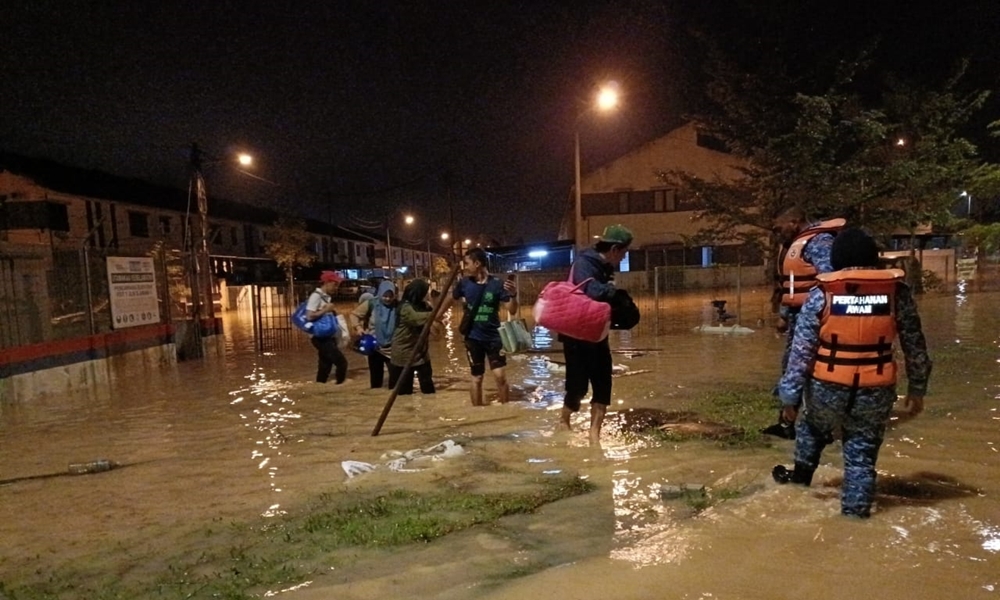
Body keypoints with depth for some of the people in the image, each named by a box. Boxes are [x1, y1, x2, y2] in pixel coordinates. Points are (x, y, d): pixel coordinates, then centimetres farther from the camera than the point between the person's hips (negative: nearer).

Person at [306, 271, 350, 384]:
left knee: (325, 367, 12)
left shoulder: (327, 297, 13)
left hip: (328, 337, 9)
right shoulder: (316, 296, -13)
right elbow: (309, 316, -22)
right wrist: (326, 310, -16)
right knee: (341, 362, -11)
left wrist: (332, 312, 0)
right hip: (321, 337, -9)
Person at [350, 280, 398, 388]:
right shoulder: (371, 304, -10)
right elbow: (354, 314, -1)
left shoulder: (397, 306, -10)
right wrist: (358, 327, -16)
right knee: (376, 376, 11)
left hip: (392, 347, 0)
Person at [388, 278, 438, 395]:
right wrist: (434, 314, -47)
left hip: (420, 352, 7)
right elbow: (417, 318, -37)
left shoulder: (423, 305, 6)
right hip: (404, 353, -7)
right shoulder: (405, 307, -19)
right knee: (403, 389, 3)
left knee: (428, 386, 8)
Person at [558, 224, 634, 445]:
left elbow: (606, 295, 12)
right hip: (577, 335, -8)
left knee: (603, 385, 4)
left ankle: (594, 433, 11)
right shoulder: (584, 263, -20)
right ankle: (564, 420, 28)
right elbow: (594, 291, -36)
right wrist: (617, 293, -18)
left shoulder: (604, 267, 9)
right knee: (578, 384, 1)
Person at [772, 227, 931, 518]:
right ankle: (856, 506, 19)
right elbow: (915, 347, 5)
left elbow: (801, 350, -8)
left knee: (812, 428, 27)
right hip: (875, 391, 1)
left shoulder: (822, 294, -7)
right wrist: (917, 388, 16)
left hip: (828, 388, 0)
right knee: (862, 451, 15)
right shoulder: (897, 291, -1)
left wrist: (790, 394, -1)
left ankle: (801, 473, 47)